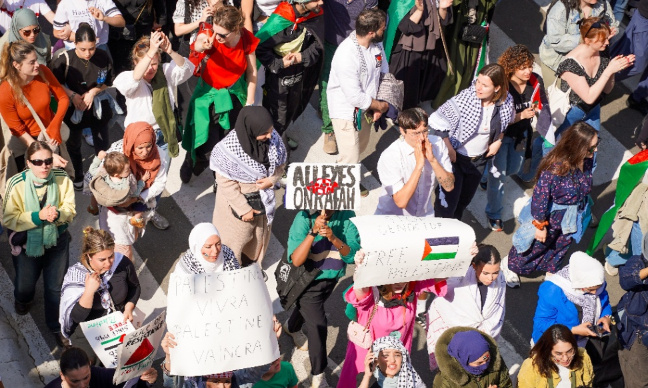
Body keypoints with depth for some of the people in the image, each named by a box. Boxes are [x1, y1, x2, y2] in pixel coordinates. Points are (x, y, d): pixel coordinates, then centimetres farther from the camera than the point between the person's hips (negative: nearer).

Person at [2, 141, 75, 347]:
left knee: (56, 287, 11)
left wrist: (57, 214, -32)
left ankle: (56, 325, 36)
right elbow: (8, 219, -20)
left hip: (57, 240, 1)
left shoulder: (62, 179, -18)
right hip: (27, 242, 0)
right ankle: (22, 300, 59)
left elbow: (70, 210, -9)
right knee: (25, 286, 21)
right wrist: (38, 216, -32)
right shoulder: (16, 184, -23)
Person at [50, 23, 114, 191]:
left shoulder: (103, 57, -21)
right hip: (73, 108, 0)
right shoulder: (64, 59, -26)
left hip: (98, 107, 0)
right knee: (73, 145, 21)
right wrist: (72, 95, -19)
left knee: (102, 146, 8)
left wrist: (93, 91, -17)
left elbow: (108, 82, -3)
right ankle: (78, 176, 45)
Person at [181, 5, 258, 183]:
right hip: (208, 92, -1)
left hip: (234, 93, 2)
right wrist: (202, 44, -76)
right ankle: (193, 158, 32)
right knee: (207, 141, -4)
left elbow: (252, 71, -5)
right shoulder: (212, 38, -26)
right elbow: (197, 46, -51)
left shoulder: (246, 39, -19)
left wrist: (250, 101, -1)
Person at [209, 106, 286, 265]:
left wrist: (272, 180, -21)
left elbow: (280, 164, -1)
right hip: (237, 200, -5)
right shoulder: (230, 148, -33)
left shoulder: (272, 137, -19)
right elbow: (226, 183, -22)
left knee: (260, 233, 26)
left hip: (264, 199, 5)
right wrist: (244, 209, -17)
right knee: (236, 237, 17)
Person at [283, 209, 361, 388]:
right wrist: (313, 232, -42)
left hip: (332, 277, 5)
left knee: (308, 308, 31)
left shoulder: (346, 216, -20)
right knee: (318, 324, -10)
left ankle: (291, 328, 64)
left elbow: (352, 255, -22)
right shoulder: (304, 218, -27)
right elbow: (296, 260, -32)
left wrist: (334, 238, -39)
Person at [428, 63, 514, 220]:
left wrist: (498, 141, 1)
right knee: (446, 206, -6)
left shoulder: (506, 102, -12)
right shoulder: (465, 98, -26)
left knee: (464, 201, 22)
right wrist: (449, 150, -20)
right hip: (455, 159, -5)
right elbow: (436, 120, -24)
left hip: (479, 160, 5)